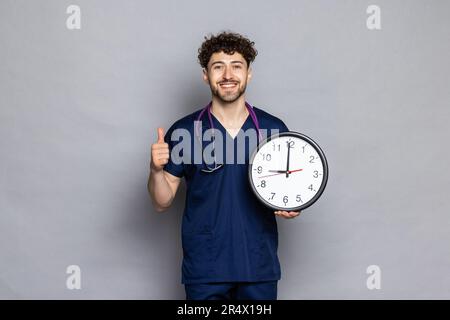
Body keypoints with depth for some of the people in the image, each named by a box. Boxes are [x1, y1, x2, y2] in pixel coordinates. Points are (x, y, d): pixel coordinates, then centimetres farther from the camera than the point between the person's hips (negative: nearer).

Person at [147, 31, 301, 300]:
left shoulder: (274, 128, 0)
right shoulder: (183, 131, -3)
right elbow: (162, 203, 1)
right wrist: (156, 170, -18)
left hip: (260, 266, 2)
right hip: (204, 269, -1)